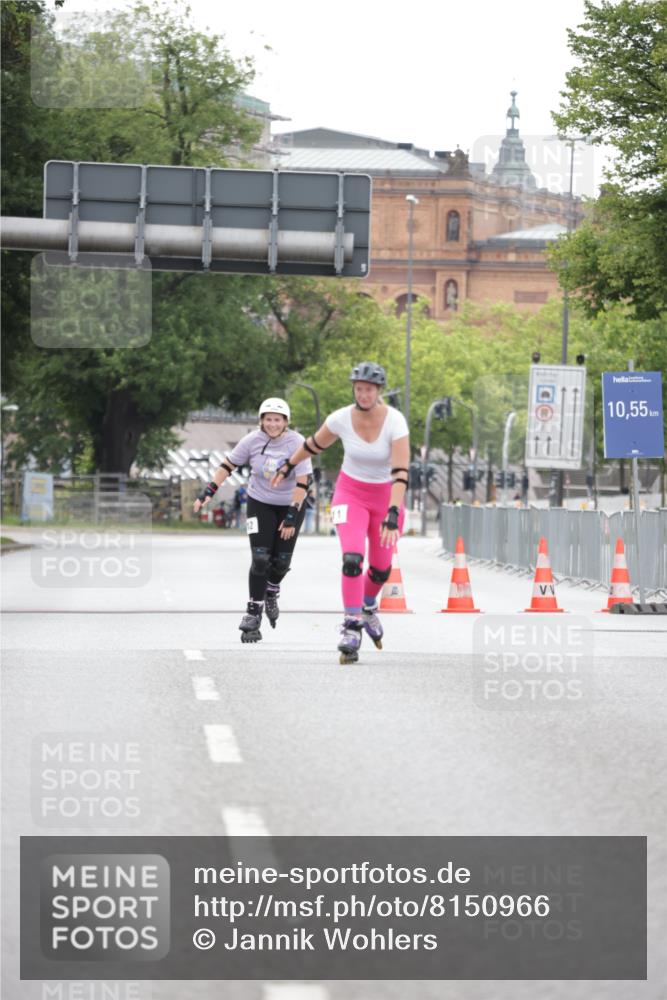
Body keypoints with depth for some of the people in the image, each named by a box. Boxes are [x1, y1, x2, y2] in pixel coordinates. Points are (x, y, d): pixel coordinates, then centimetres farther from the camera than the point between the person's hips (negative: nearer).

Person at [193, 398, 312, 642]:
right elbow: (228, 465, -3)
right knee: (260, 559, -12)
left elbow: (302, 483, -20)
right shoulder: (252, 441, -14)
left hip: (290, 504, 0)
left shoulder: (296, 443, -19)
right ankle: (253, 612, -5)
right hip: (260, 503, 0)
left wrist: (292, 516, -25)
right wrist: (209, 491, -10)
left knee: (281, 561, 1)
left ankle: (271, 592, 34)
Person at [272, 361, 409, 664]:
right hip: (350, 493, 0)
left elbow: (400, 472, -29)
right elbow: (315, 444, 5)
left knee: (381, 568, 10)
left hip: (386, 496, 0)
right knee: (352, 558, -22)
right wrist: (288, 466, 19)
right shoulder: (341, 419, -16)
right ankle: (352, 626, -17)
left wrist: (393, 515, -38)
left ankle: (368, 606, 43)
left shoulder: (395, 421, -22)